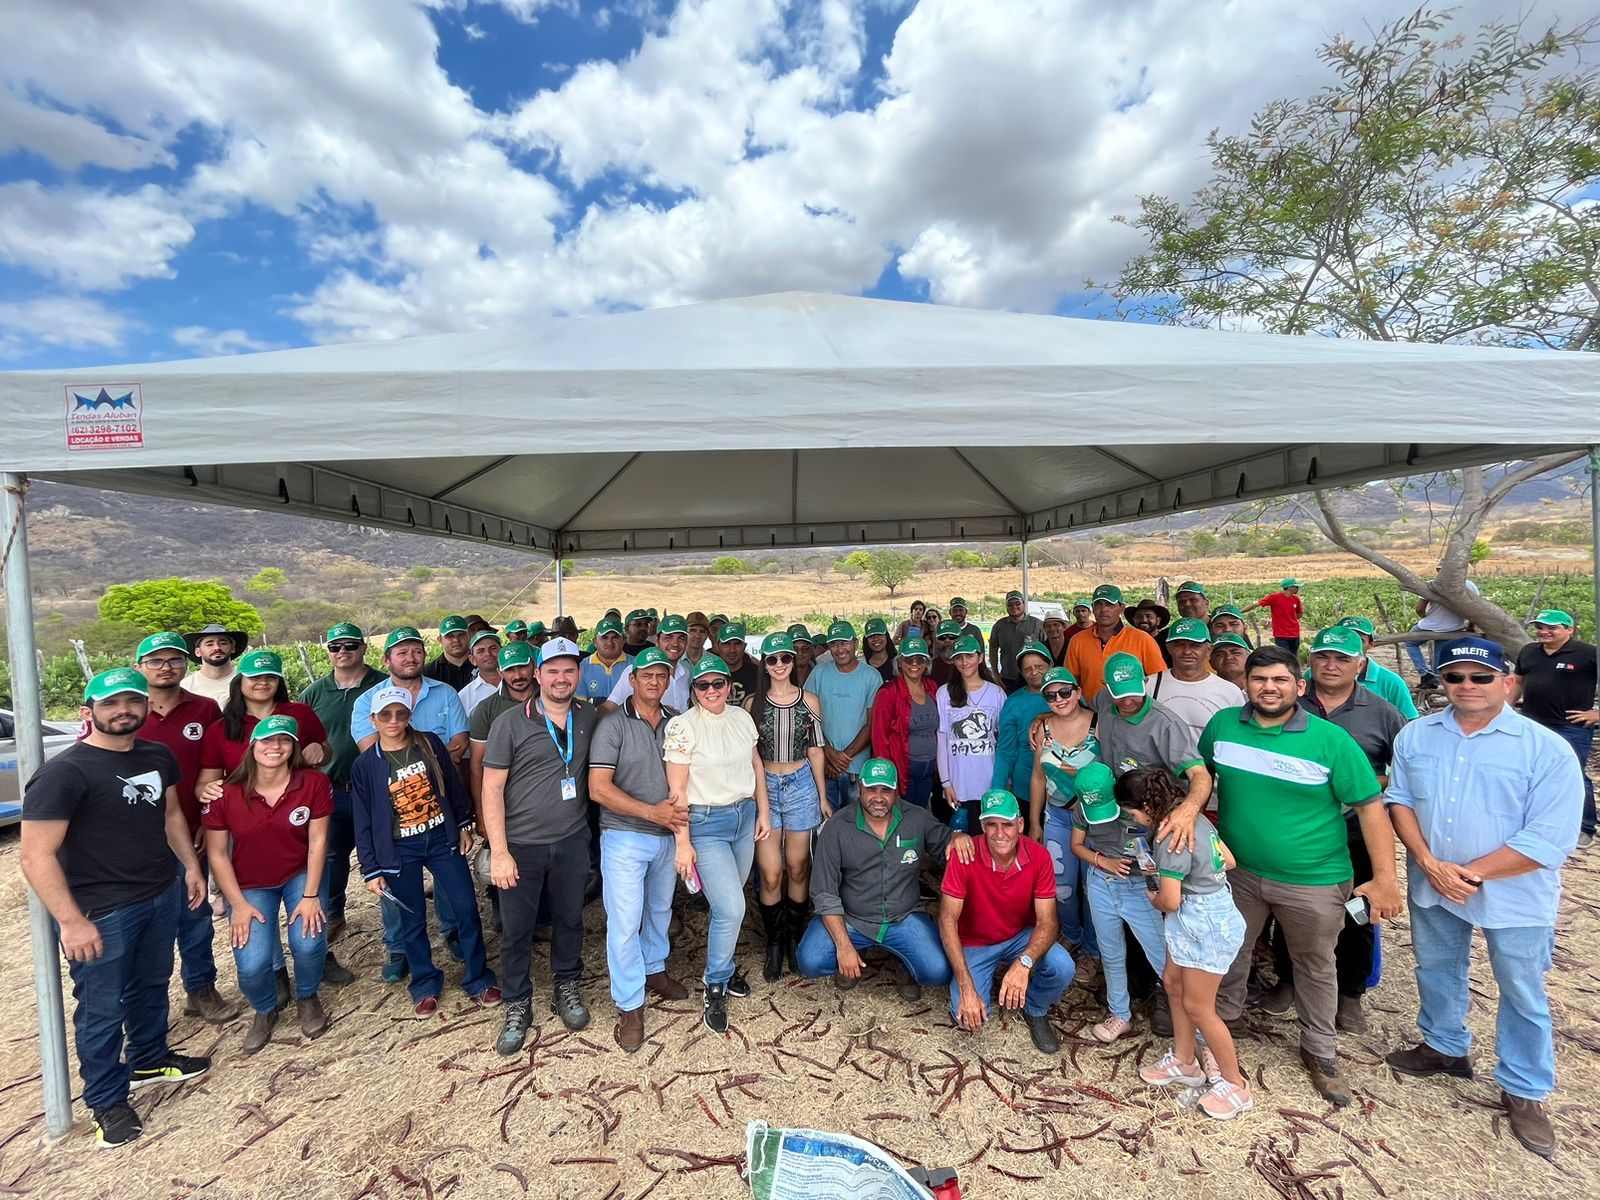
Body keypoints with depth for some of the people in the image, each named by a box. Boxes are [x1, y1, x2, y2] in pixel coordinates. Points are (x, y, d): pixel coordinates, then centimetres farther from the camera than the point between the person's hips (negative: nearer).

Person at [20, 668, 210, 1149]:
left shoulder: (159, 757, 1)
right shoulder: (64, 773, -20)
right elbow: (36, 857, -19)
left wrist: (191, 866, 14)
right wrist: (70, 921, -21)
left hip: (162, 895, 6)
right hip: (100, 912, -6)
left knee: (152, 984, 23)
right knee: (102, 1008, 10)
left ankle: (149, 1059, 44)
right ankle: (107, 1100, 29)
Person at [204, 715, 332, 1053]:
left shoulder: (314, 783, -16)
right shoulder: (226, 793, -15)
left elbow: (317, 841, -13)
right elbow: (217, 853, -7)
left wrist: (310, 896, -15)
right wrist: (238, 904, -9)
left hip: (300, 876, 0)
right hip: (249, 885, 1)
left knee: (308, 943, -21)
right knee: (252, 965, -15)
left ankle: (307, 997, 15)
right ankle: (264, 1010, 22)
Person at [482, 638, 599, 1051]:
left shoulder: (589, 718, -1)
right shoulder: (510, 722, -10)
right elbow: (491, 788, -9)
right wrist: (498, 851, -13)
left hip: (572, 841, 3)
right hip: (521, 845, -2)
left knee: (569, 919, 17)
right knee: (516, 930, 10)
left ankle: (566, 988, 39)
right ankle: (518, 1006, 31)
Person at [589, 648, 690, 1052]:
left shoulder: (676, 723, 2)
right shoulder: (613, 724, -12)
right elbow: (598, 789, -17)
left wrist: (682, 807, -7)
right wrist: (651, 811, -22)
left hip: (668, 835, 5)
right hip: (625, 837, -5)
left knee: (660, 908, 22)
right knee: (624, 921, -1)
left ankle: (654, 970, 44)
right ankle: (630, 1006, 16)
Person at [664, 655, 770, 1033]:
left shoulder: (742, 717, 2)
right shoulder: (682, 726, -14)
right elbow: (677, 790, -13)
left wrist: (763, 811, 10)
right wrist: (683, 843, -13)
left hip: (744, 814, 5)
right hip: (705, 822, -5)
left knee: (728, 902, 14)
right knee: (731, 908, -9)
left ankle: (722, 963, 41)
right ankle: (715, 987, 15)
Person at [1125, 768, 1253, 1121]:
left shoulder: (1172, 839, -28)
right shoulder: (1193, 817, -1)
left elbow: (1170, 901, -23)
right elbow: (1228, 860, 11)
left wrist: (1153, 898, 1)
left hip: (1206, 923, -9)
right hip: (1199, 918, 9)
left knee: (1197, 1007, 6)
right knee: (1173, 982, 19)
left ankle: (1235, 1084, 25)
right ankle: (1184, 1061, 35)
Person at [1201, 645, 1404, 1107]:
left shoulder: (1330, 739, -15)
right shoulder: (1222, 725, -8)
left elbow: (1369, 806, -11)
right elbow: (1200, 771, 9)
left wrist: (1385, 877, -15)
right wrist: (1190, 804, -6)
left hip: (1313, 880, -2)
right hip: (1239, 870, 2)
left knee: (1316, 967, 18)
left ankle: (1320, 1053, 41)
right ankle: (1219, 1024, 44)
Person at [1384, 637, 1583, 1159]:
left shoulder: (1547, 748, -15)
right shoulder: (1416, 735, -4)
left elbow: (1550, 838, -17)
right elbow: (1399, 800, -2)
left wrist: (1472, 873, -18)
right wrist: (1431, 864, -14)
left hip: (1514, 894, -3)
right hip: (1430, 885, 3)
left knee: (1522, 994, 13)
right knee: (1436, 970, 21)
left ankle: (1524, 1092, 33)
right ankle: (1446, 1047, 44)